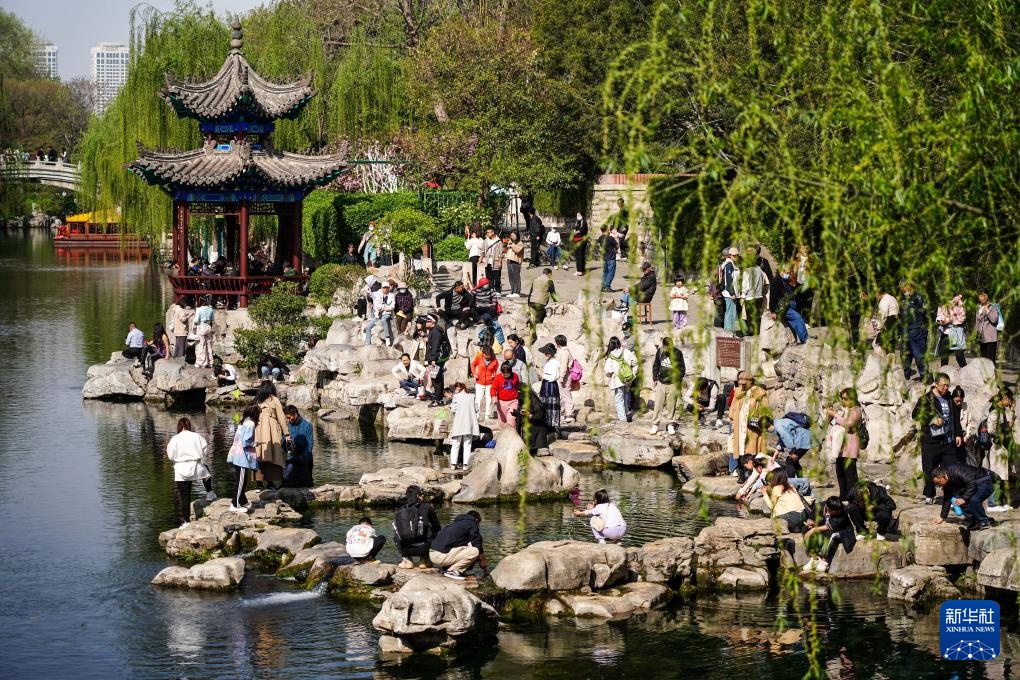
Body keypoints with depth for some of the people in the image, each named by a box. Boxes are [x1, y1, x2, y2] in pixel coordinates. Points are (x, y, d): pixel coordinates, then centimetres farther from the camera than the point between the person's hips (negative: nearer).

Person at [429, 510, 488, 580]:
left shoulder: (457, 523, 28)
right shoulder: (472, 524, 4)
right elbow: (478, 547, 4)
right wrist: (485, 567, 15)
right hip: (441, 555, -9)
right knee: (475, 551, -9)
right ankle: (452, 571, -6)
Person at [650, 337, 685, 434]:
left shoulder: (677, 353, -6)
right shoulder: (659, 351, 1)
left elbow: (682, 368, 0)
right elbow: (656, 366, 11)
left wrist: (678, 380, -7)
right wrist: (654, 379, 7)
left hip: (672, 383, -2)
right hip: (661, 382, 2)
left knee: (671, 406, 3)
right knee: (658, 405, 0)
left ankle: (670, 424, 13)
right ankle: (655, 424, 5)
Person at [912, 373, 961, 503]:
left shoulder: (949, 399, 12)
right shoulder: (926, 399, -4)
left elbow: (955, 418, 21)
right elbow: (915, 414, -11)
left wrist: (958, 434, 14)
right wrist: (932, 419, -18)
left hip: (948, 440, 4)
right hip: (931, 441, -4)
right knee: (930, 470, 3)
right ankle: (929, 495, 18)